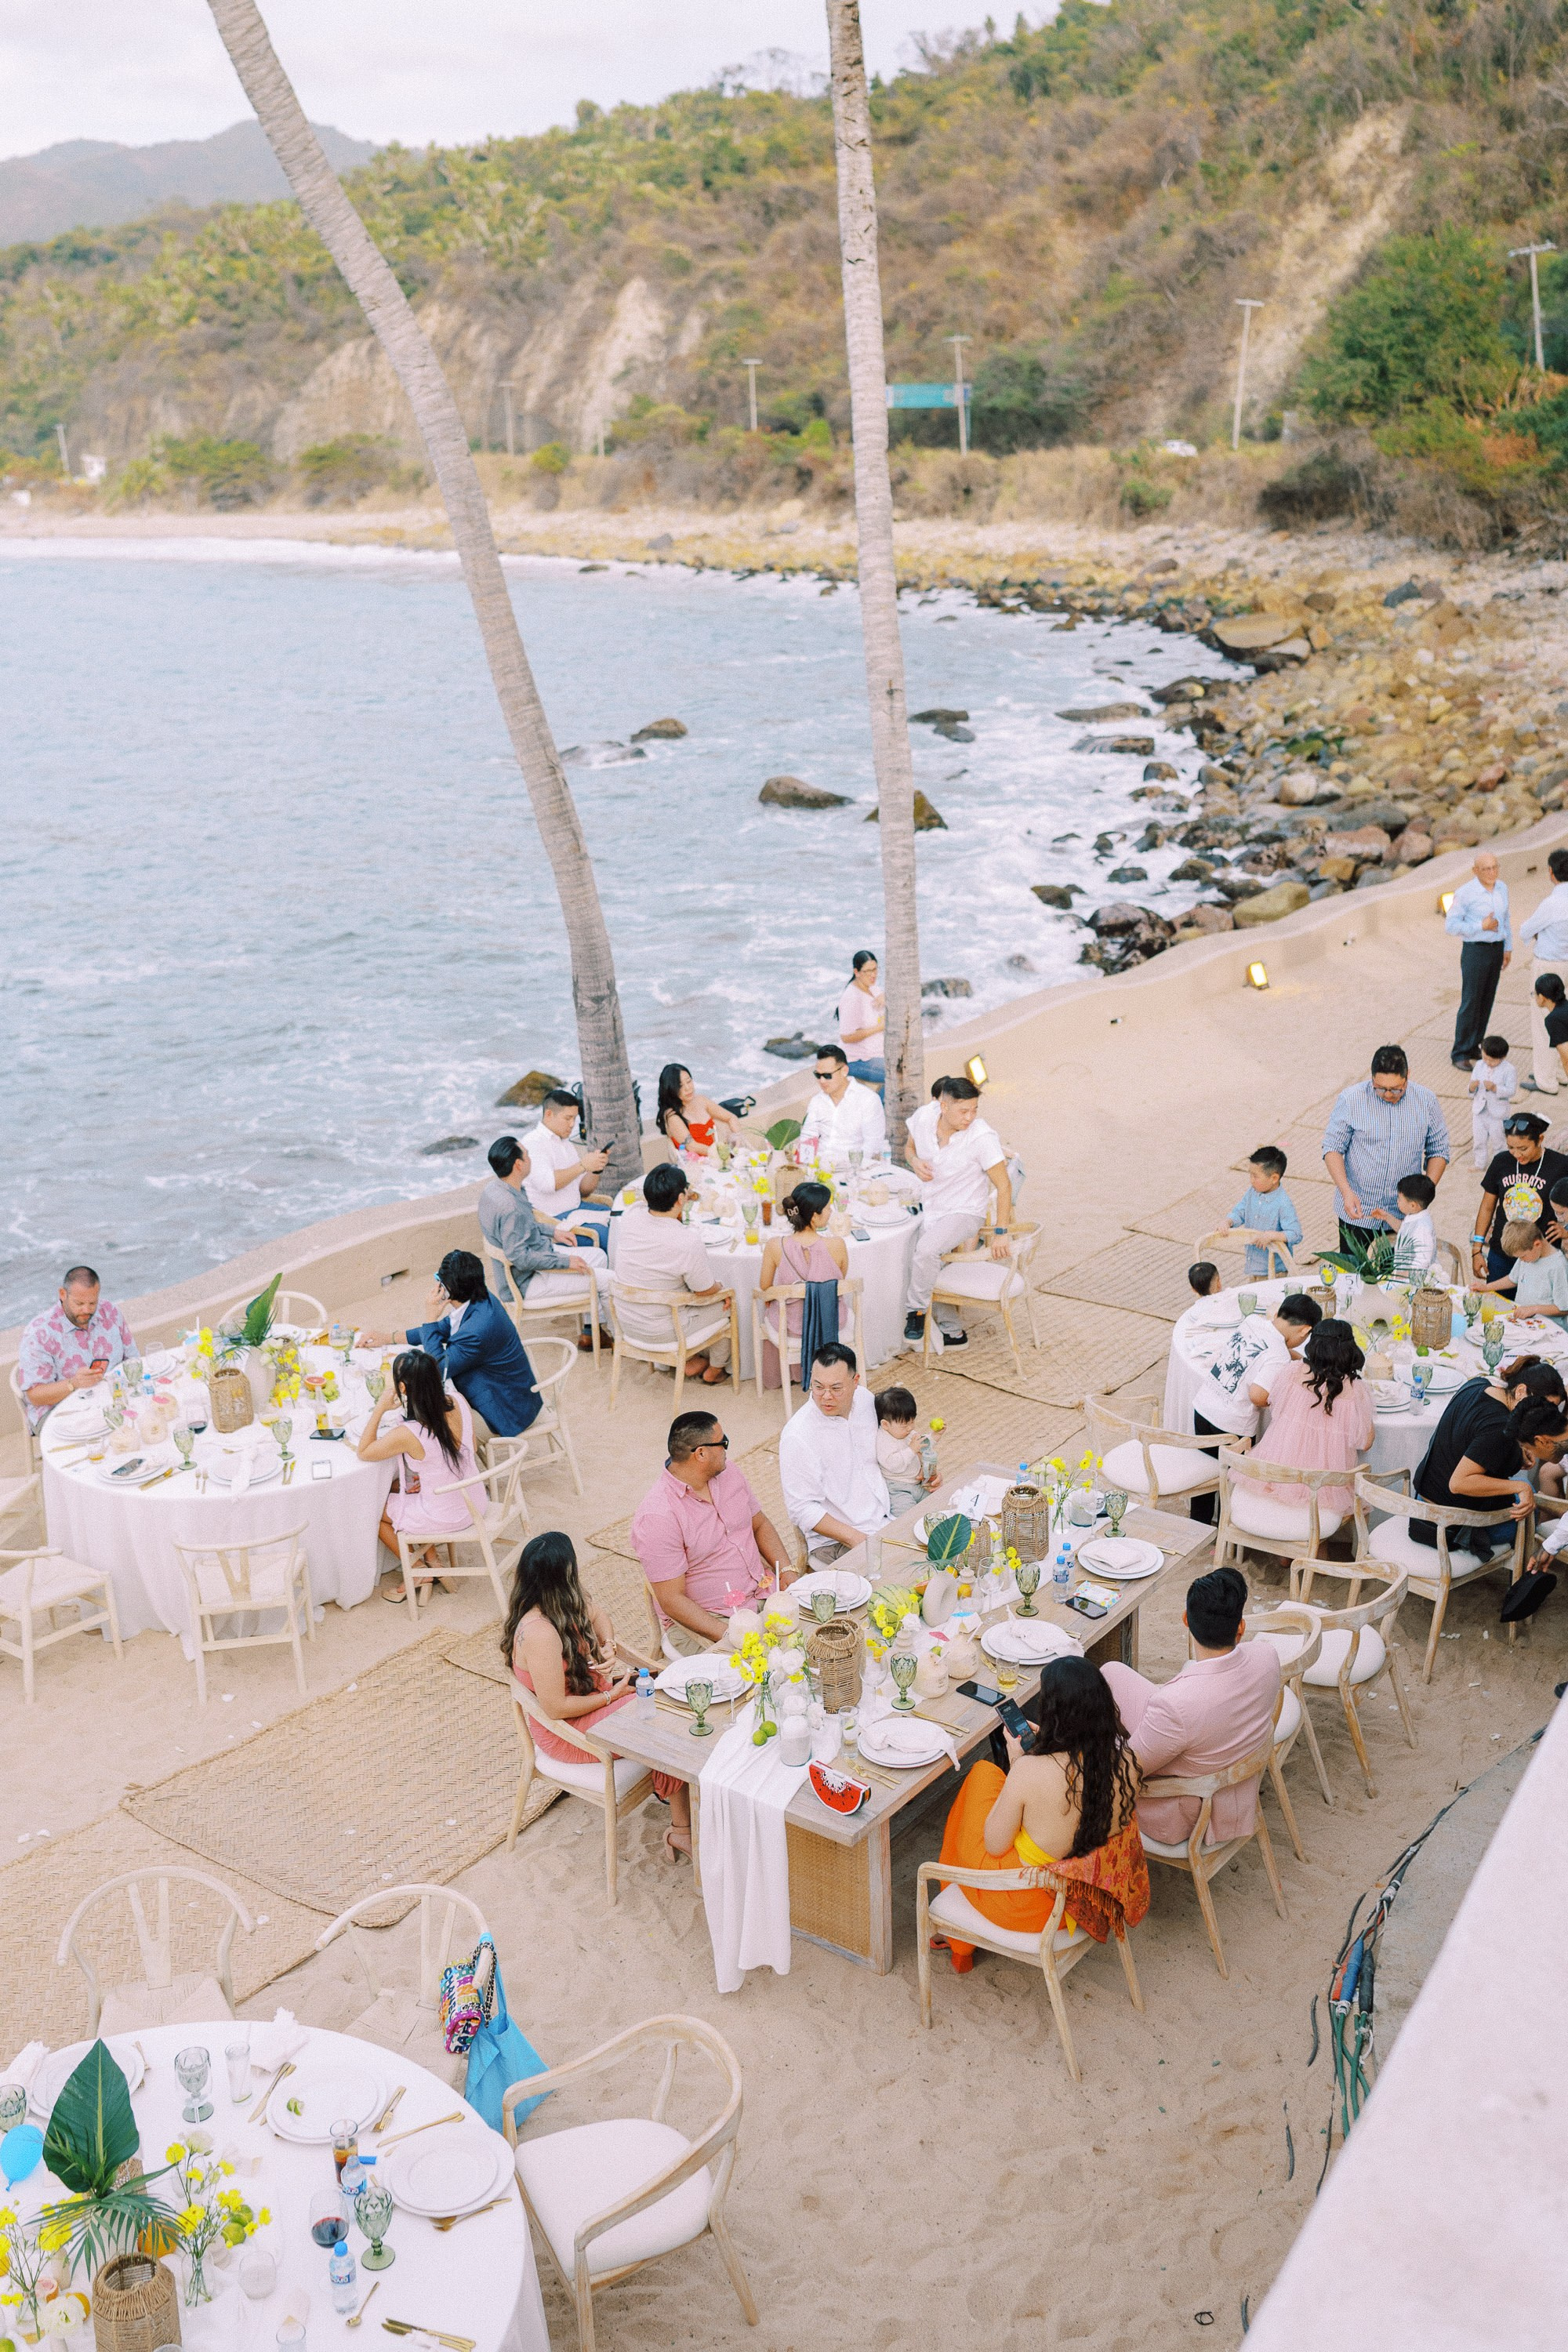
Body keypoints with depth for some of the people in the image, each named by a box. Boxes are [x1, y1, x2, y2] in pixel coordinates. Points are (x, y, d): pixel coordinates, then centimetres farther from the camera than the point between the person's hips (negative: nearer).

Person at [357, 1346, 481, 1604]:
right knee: (398, 1488, 29)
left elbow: (363, 1452, -12)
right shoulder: (459, 1403, -14)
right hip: (474, 1503, 6)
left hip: (445, 1518, -6)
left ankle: (418, 1574, 29)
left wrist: (380, 1409, -12)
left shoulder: (408, 1434, -31)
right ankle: (431, 1562, 30)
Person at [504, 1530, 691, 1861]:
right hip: (571, 1732, -9)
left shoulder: (557, 1604, -7)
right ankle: (682, 1829, 11)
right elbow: (556, 1707, -29)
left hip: (590, 1690, 9)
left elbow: (596, 1614, 14)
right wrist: (611, 1695, -17)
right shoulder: (540, 1633, -34)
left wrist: (608, 1646, -6)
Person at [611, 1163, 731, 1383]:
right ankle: (714, 1371, 36)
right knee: (725, 1301, 19)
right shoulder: (687, 1241, -31)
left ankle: (689, 1360, 36)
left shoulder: (629, 1221, -15)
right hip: (662, 1333, -6)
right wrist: (720, 1287, 6)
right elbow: (706, 1291, -15)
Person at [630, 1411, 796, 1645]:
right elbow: (671, 1600, -19)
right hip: (707, 1618, -7)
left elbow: (760, 1525, 17)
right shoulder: (656, 1517, -20)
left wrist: (787, 1572, 0)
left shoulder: (729, 1473, 3)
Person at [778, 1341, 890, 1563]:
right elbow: (802, 1509, -17)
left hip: (887, 1518, 7)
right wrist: (856, 1539, -21)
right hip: (833, 1542, -7)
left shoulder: (864, 1399, 1)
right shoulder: (797, 1436, -19)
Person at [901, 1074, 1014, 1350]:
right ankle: (954, 1332, 35)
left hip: (965, 1212, -6)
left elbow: (1003, 1185, -20)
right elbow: (911, 1146, 10)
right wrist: (915, 1162, -14)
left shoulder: (983, 1136, -26)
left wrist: (1001, 1233, -21)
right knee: (930, 1273, 16)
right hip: (931, 1210, 6)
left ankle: (917, 1309, -8)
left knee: (925, 1251, -31)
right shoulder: (924, 1116, -12)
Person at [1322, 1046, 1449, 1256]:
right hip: (1357, 1210, -2)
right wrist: (1346, 1192, -22)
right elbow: (1332, 1148, -8)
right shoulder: (1351, 1099, -11)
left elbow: (1438, 1150, 4)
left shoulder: (1426, 1100, -4)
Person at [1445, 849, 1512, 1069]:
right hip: (1475, 951, -6)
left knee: (1486, 1001, 11)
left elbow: (1504, 920, 16)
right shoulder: (1465, 893, -16)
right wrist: (1481, 926, -22)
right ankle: (1460, 1054, 3)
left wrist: (1508, 949, 14)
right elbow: (1451, 926, -15)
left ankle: (1474, 1047, 22)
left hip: (1496, 950, 6)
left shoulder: (1502, 888, 3)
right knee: (1470, 1004, -5)